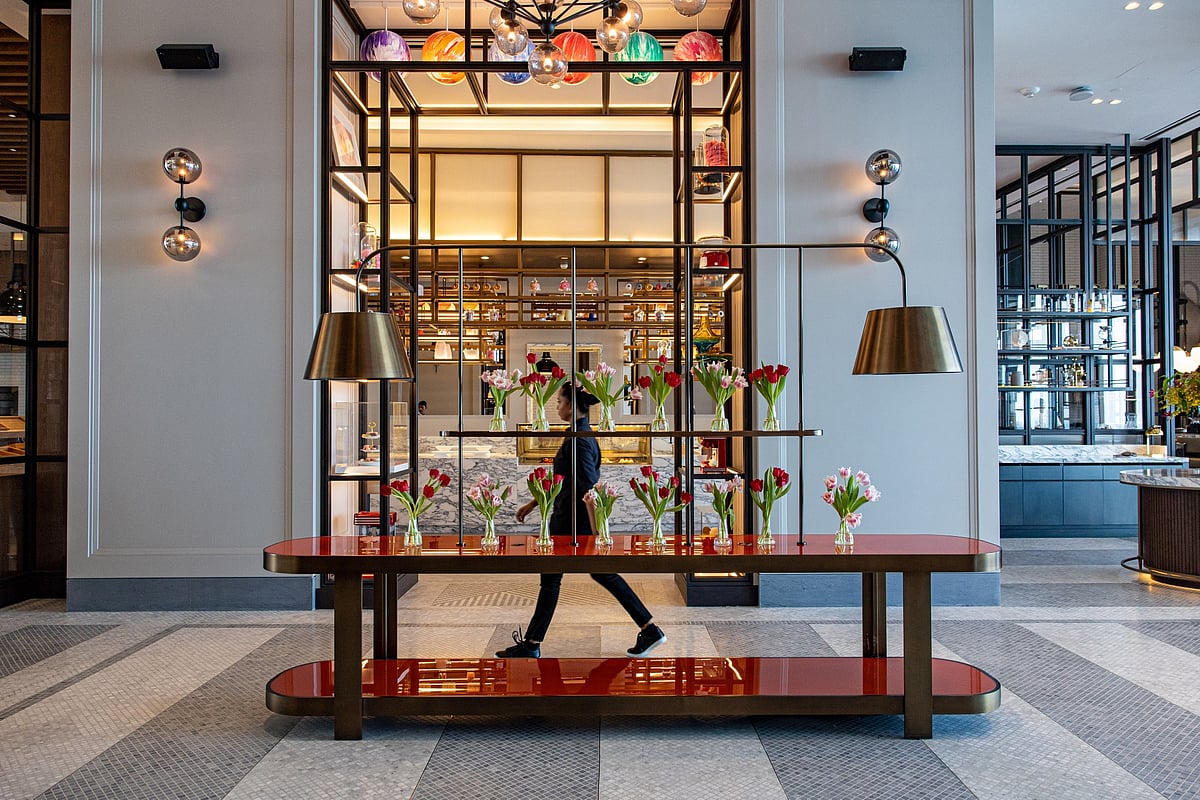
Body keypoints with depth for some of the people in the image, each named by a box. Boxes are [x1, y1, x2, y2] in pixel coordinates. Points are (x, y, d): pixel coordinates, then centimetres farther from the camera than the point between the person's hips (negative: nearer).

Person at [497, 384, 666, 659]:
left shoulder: (579, 438, -19)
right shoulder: (581, 433, 12)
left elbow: (589, 488, -25)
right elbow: (561, 479, 21)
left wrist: (598, 533, -27)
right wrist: (532, 504, 25)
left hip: (573, 521, -10)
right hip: (572, 517, 10)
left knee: (550, 580, 3)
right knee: (603, 574, 13)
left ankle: (531, 646, 17)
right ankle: (650, 630, 14)